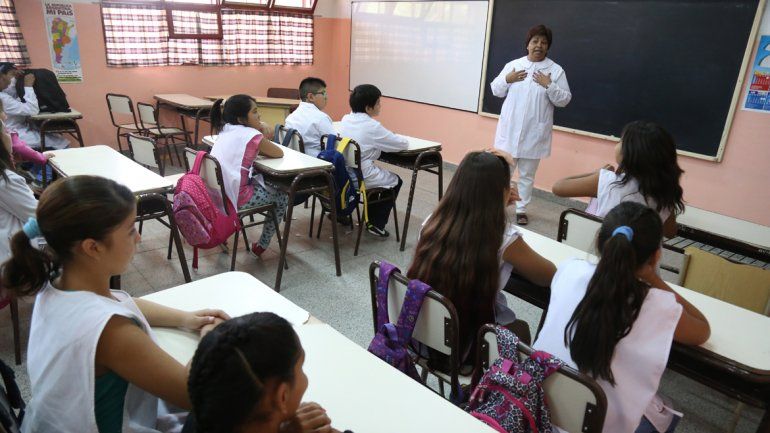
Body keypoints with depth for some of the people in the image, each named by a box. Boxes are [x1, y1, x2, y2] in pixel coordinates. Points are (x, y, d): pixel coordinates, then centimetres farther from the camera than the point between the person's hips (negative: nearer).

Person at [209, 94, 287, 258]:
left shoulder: (225, 131, 10)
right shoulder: (252, 135, -12)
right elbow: (279, 153, 0)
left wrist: (260, 127, 4)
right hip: (234, 197, -7)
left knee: (265, 181, 30)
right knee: (282, 197, 15)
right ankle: (261, 246, 24)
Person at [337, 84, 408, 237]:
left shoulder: (345, 119, 5)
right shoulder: (372, 126, -16)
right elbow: (403, 144, -10)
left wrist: (387, 137, 14)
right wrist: (400, 138, 12)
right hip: (360, 178, -7)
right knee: (395, 181, 17)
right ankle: (376, 224, 17)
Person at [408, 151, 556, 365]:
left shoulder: (433, 222, -10)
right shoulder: (503, 238, -25)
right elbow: (549, 276, -5)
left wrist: (496, 206, 7)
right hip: (465, 348, -4)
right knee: (520, 329, 29)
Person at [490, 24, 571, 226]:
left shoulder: (556, 70, 0)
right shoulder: (512, 65, 5)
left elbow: (564, 100, -3)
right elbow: (496, 91, 9)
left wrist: (549, 86, -17)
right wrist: (507, 79, -10)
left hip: (534, 132, -1)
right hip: (509, 129, 1)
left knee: (527, 174, 9)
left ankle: (521, 209, 20)